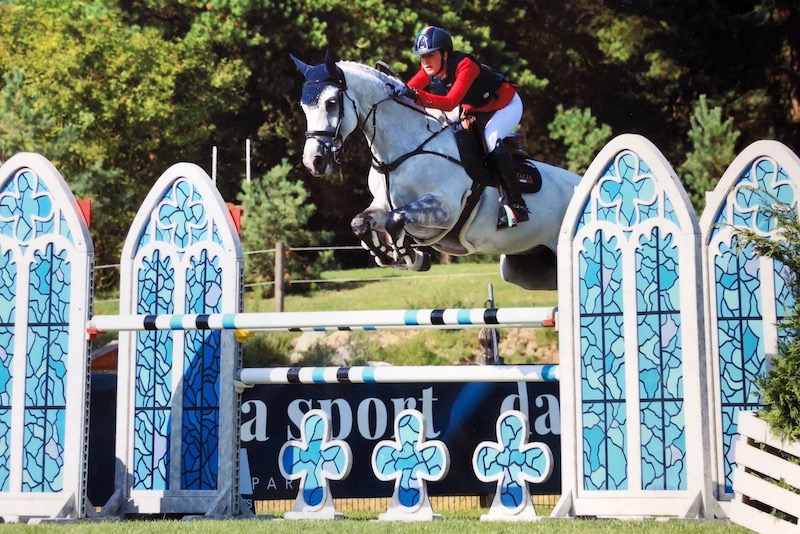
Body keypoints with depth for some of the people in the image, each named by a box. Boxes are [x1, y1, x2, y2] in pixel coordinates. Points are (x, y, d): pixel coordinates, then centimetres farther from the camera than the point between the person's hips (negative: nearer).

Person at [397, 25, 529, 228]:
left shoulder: (465, 66, -34)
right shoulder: (429, 71, -13)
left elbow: (450, 103, -47)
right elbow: (406, 90, -24)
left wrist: (417, 96, -60)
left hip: (506, 105, -8)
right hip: (474, 110, 8)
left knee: (490, 138, -32)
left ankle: (516, 204, -30)